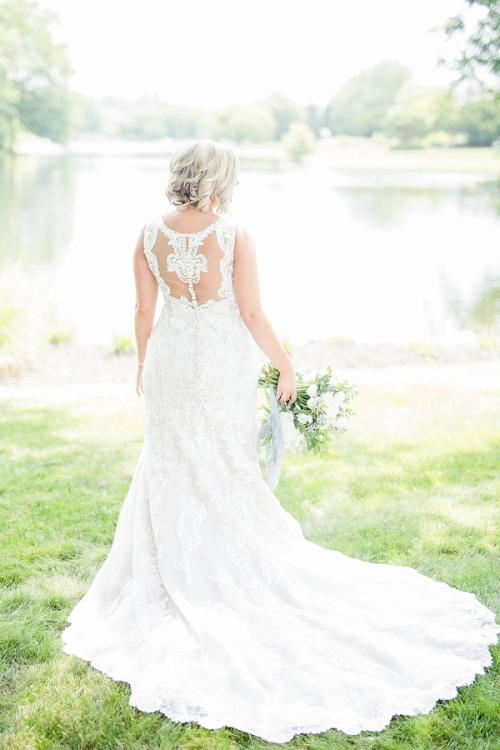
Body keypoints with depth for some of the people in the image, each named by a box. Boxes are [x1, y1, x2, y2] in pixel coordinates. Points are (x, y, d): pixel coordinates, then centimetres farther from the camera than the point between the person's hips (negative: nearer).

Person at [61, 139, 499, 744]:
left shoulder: (151, 235, -5)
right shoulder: (234, 235, -15)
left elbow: (145, 310, 1)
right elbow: (252, 315, -14)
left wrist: (144, 363, 16)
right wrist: (285, 366, -2)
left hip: (171, 361, 3)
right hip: (225, 363, -3)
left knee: (172, 469, 17)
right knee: (228, 473, 12)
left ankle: (175, 577, 28)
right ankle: (231, 571, 24)